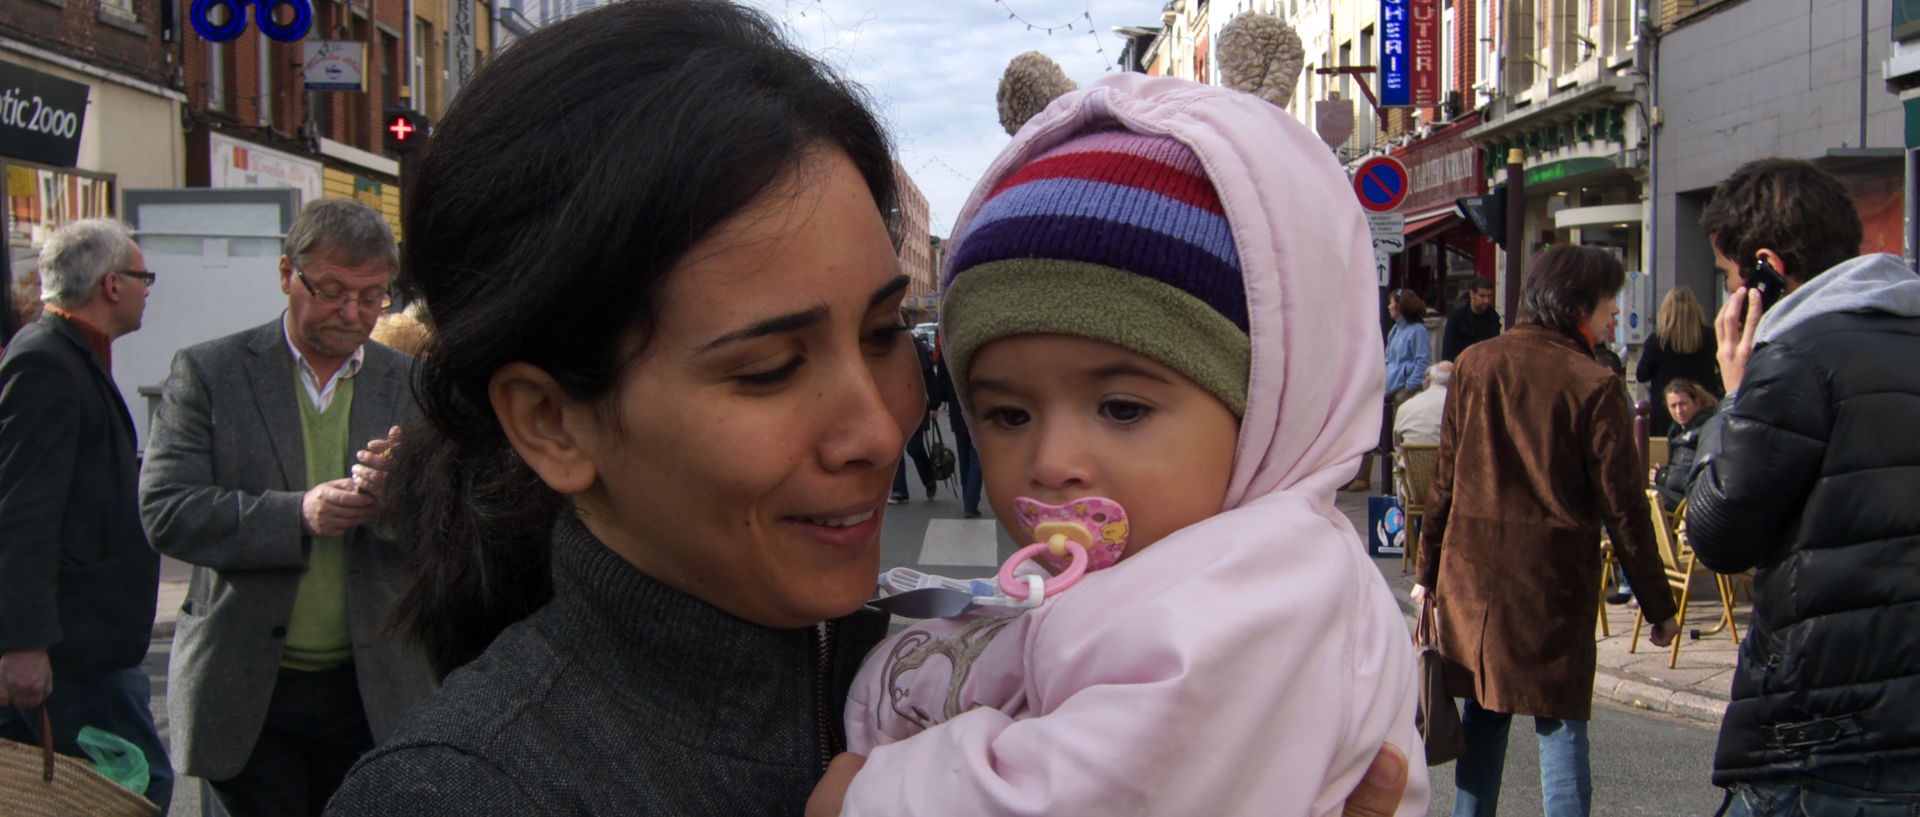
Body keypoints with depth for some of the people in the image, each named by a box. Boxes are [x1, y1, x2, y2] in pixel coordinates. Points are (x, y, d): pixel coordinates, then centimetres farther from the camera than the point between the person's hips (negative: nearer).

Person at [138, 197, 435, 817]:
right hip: (247, 694, -1)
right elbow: (166, 513, -8)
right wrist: (297, 514, -22)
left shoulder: (414, 385, 6)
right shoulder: (207, 372, 1)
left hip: (375, 693, 2)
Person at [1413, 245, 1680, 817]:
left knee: (1484, 712, 15)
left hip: (1473, 567, 4)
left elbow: (1445, 479, 5)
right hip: (1554, 576, -4)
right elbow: (1623, 506, -7)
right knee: (1559, 724, 3)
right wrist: (1658, 606, 1)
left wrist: (1428, 570, 13)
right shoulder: (1593, 385, -10)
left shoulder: (1476, 364, 3)